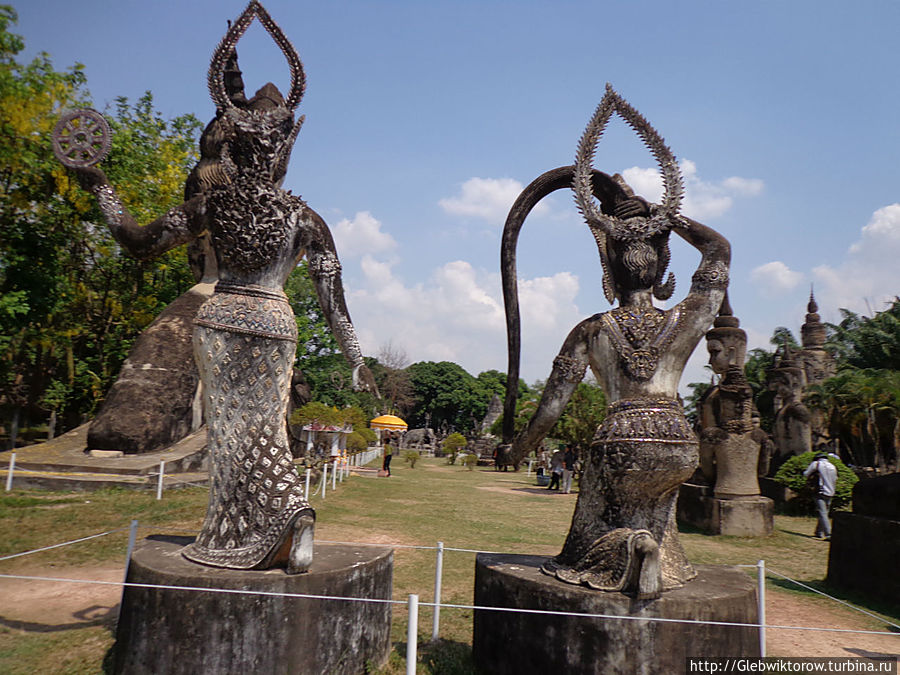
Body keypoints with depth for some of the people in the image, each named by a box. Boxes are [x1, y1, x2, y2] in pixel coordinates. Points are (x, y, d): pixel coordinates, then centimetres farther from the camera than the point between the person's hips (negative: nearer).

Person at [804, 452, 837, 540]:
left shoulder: (816, 464, -3)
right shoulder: (833, 466, 15)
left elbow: (806, 474, 5)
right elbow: (835, 480, 22)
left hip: (821, 493, -6)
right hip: (830, 493, 6)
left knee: (822, 514, -10)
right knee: (824, 513, 15)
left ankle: (828, 534, -19)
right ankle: (819, 532, 22)